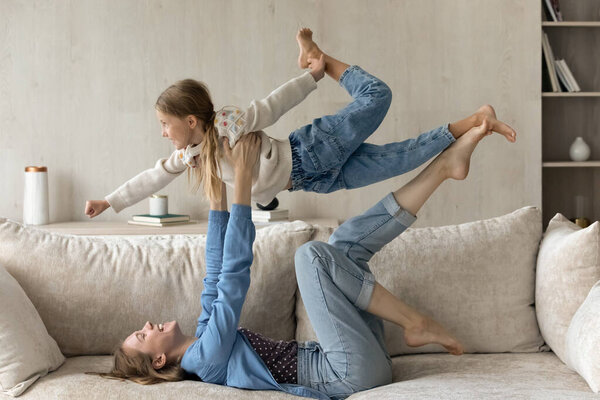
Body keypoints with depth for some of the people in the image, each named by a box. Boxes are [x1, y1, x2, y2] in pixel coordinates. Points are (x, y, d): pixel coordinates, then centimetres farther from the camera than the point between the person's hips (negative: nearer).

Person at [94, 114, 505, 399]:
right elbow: (234, 271, -15)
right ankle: (417, 324, -13)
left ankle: (446, 164, 5)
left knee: (347, 242, 8)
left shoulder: (205, 340, 17)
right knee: (312, 254, -22)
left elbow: (217, 270, 16)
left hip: (359, 367, 9)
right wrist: (243, 176, -13)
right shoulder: (205, 358, -11)